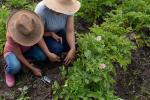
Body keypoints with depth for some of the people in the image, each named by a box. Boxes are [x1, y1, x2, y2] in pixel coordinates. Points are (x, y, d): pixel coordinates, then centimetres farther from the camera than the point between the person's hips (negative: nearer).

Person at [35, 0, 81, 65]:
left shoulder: (69, 9, -27)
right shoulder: (41, 10, -38)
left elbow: (70, 31, -25)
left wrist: (73, 49, -39)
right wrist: (48, 54, -34)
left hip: (58, 31, 4)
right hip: (43, 34, -4)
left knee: (70, 45, -16)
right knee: (57, 48, -27)